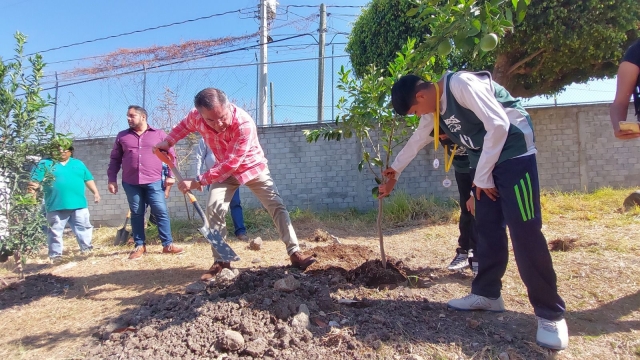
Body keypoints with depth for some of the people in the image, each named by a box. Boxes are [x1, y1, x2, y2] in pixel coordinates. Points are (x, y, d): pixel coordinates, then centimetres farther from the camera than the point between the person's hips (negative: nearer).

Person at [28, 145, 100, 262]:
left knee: (83, 228, 9)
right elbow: (35, 181, -4)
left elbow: (88, 179, 16)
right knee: (55, 231, 6)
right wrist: (32, 187, -25)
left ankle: (87, 249, 21)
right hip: (56, 206, -2)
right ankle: (55, 255, 16)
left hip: (78, 204, 2)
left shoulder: (78, 164, 15)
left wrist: (95, 192, 9)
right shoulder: (45, 163, 5)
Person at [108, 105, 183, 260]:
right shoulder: (122, 136, 12)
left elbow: (171, 155, 7)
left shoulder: (159, 134, 6)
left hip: (154, 182, -2)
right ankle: (140, 246, 16)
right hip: (130, 183, 2)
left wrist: (170, 175, -1)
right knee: (136, 214, 7)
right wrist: (112, 179, 7)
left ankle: (168, 244, 4)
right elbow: (115, 159, 14)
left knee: (161, 212, -3)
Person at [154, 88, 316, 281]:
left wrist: (199, 181, -38)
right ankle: (220, 261, 2)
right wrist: (168, 141, -10)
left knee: (277, 206, -10)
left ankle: (294, 253, -4)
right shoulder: (196, 116, -23)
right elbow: (184, 125, 5)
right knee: (214, 209, -9)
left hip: (253, 168, -3)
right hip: (224, 170, 4)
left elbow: (231, 164, -38)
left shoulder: (244, 124, -39)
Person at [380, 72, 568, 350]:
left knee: (524, 232, -11)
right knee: (487, 228, 7)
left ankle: (550, 314, -3)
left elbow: (498, 125, -22)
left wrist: (482, 176, -14)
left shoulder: (462, 84, -19)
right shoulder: (432, 108, 8)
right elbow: (417, 140, 22)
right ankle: (487, 294, 18)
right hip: (484, 160, 9)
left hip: (514, 154, -9)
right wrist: (395, 170, 32)